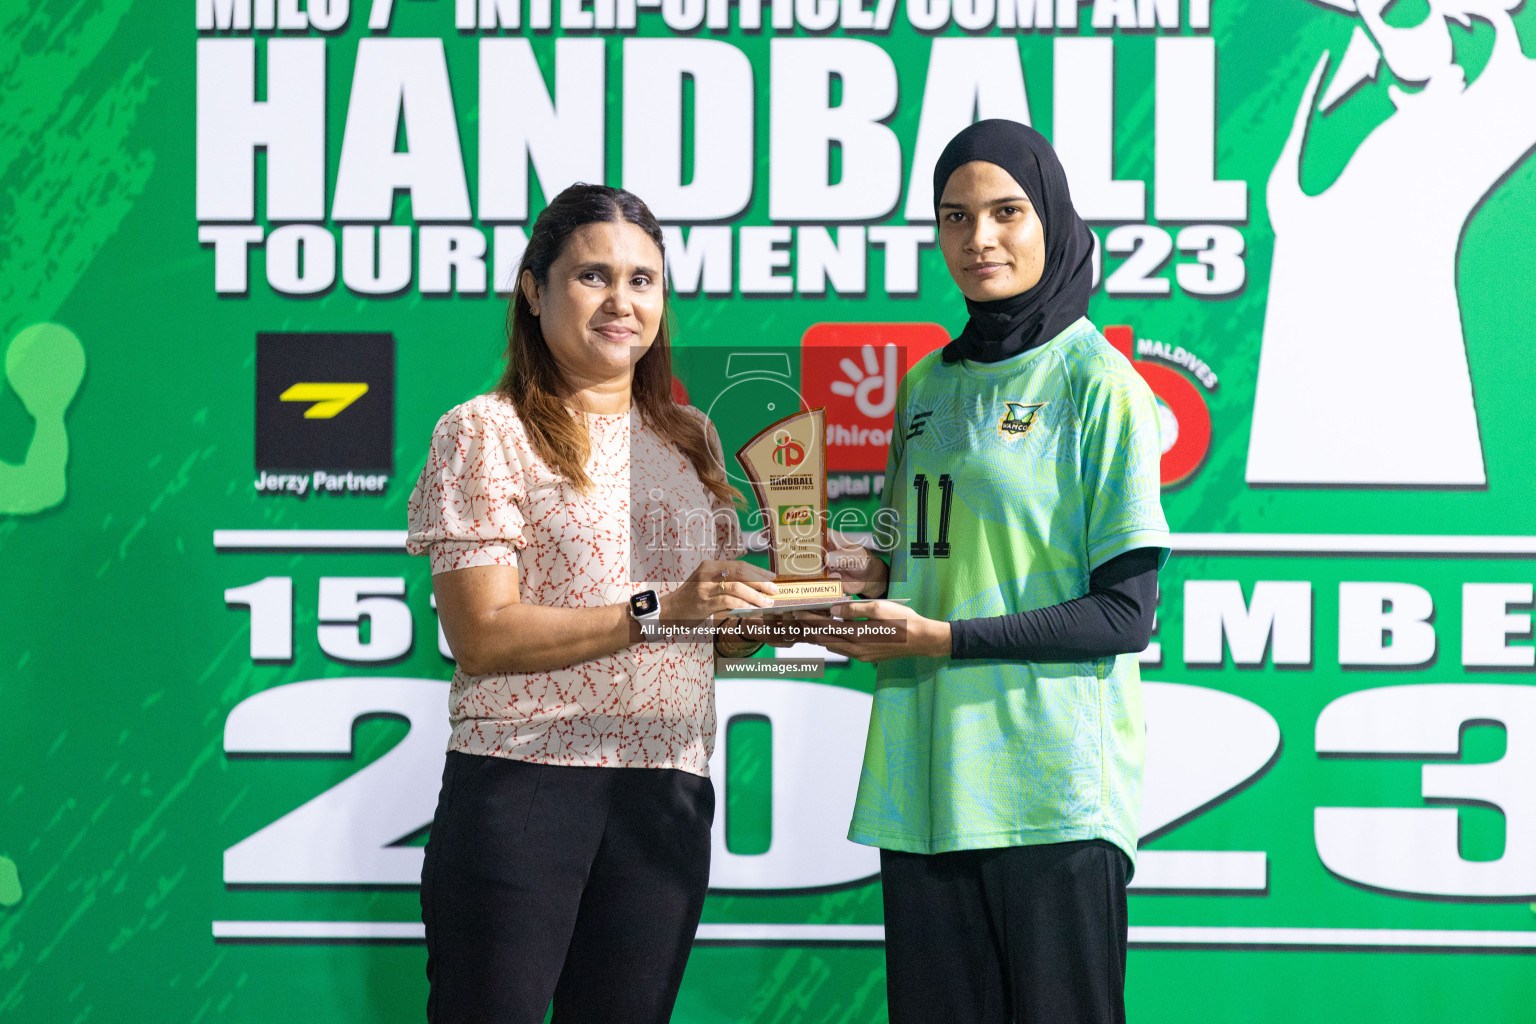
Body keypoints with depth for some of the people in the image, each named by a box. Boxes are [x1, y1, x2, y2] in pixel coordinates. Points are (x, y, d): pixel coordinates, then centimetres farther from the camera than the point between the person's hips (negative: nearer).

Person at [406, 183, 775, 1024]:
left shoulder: (690, 439, 16)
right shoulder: (486, 433, -2)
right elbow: (482, 635, -12)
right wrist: (658, 607, -18)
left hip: (666, 794, 5)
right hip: (522, 780, -5)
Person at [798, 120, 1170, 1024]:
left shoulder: (1098, 385, -5)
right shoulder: (930, 382, 14)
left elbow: (1125, 613, -9)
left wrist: (945, 638, -15)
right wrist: (877, 578, 3)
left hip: (1051, 791, -5)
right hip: (924, 781, 6)